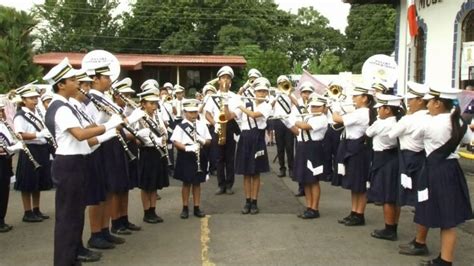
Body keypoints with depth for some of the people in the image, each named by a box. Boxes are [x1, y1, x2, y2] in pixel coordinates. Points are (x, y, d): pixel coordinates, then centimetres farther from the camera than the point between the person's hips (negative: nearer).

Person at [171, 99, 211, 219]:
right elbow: (175, 142, -12)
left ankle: (197, 208, 18)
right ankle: (185, 208, 16)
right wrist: (187, 148, -26)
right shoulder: (181, 126, -5)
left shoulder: (202, 124, 6)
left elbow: (209, 140, 8)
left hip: (199, 156, 3)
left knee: (197, 182, 10)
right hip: (186, 157, -3)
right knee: (186, 183, 5)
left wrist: (203, 141, -14)